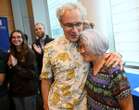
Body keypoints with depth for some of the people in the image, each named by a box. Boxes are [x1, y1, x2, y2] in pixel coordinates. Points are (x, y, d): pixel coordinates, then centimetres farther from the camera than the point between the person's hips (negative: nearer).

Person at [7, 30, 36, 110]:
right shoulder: (11, 54, 7)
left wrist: (15, 66, -16)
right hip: (15, 91, 5)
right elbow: (9, 74, 11)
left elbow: (31, 73, -14)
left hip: (28, 91, -4)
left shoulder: (29, 53, -10)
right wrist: (10, 66, -8)